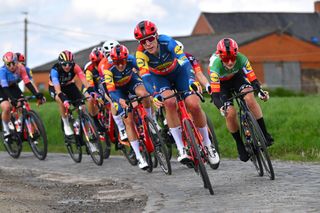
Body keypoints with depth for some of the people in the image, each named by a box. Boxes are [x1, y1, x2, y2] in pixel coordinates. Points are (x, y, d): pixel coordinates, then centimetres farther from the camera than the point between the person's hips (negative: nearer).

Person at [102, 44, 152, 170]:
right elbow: (111, 91, -39)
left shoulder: (131, 60, -29)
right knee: (128, 121, -12)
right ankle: (139, 157, -8)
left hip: (131, 80, 1)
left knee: (143, 94, -36)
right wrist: (119, 100, -58)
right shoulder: (109, 69, -34)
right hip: (118, 89, -1)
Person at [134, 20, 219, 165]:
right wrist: (155, 96, -51)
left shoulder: (167, 42, -32)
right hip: (159, 77, 0)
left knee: (194, 105, -19)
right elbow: (146, 77, -36)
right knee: (170, 102, -30)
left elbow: (185, 63, -39)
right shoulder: (141, 54, -29)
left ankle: (207, 145, 3)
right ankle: (181, 148, -25)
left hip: (178, 73, 0)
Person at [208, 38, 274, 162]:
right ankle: (240, 144, 3)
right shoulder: (215, 66, -39)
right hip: (220, 83, -1)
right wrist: (222, 106, -60)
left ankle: (264, 134, -18)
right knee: (230, 113, -18)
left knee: (249, 99, -26)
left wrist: (260, 91, -51)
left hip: (236, 77, 2)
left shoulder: (241, 59, -33)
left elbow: (253, 79, -31)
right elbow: (215, 95, -40)